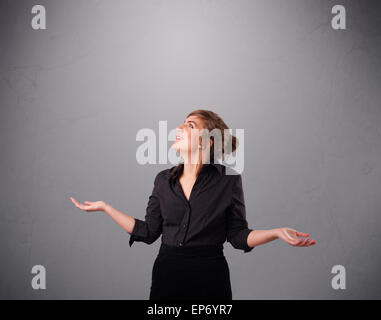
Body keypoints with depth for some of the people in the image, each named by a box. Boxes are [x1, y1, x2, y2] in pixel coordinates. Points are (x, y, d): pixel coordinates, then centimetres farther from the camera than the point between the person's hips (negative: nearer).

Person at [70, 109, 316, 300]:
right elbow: (148, 232, 5)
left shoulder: (228, 179, -5)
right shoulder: (164, 180, 4)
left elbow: (238, 236, -2)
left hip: (211, 278, -3)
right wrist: (105, 207, 6)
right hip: (167, 273, 3)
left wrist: (278, 232, -17)